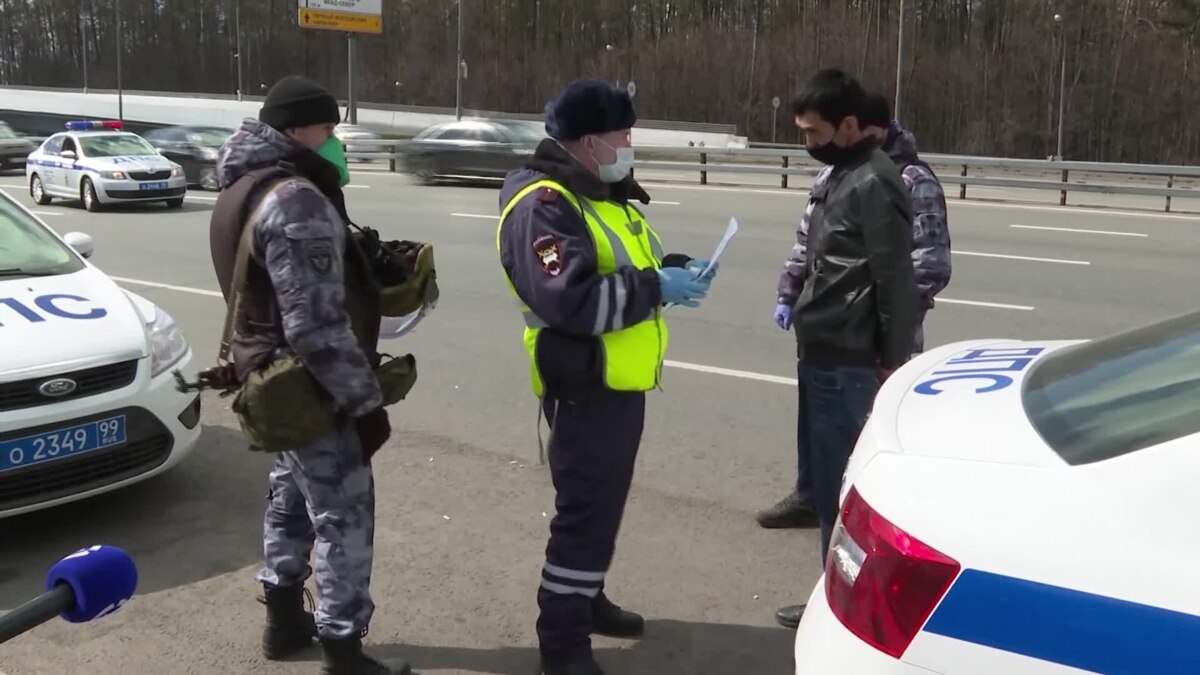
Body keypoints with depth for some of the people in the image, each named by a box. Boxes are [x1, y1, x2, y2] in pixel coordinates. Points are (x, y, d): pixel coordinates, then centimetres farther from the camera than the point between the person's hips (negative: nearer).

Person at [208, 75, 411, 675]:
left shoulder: (246, 187, 12)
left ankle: (284, 618, 36)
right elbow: (318, 325, -28)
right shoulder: (296, 199, -23)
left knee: (293, 494, 22)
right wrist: (365, 401, -23)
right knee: (344, 514, -3)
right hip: (307, 385, -11)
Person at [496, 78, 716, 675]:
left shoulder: (603, 193, 13)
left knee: (603, 502, 21)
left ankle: (586, 600, 38)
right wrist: (657, 288, -24)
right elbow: (571, 300, -31)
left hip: (621, 380, 10)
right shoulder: (544, 206, -21)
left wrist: (675, 267, 2)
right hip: (586, 387, -10)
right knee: (586, 510, -3)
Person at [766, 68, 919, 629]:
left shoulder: (874, 184, -16)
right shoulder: (837, 175, 14)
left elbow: (895, 282, -18)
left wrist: (893, 362, -16)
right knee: (822, 474, 17)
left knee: (838, 485, -2)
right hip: (819, 354, 10)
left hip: (846, 362, -10)